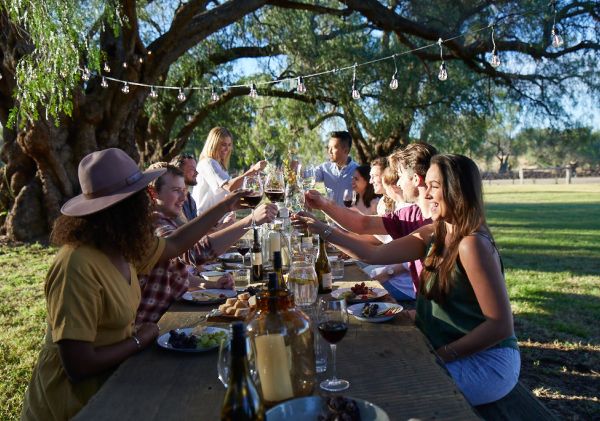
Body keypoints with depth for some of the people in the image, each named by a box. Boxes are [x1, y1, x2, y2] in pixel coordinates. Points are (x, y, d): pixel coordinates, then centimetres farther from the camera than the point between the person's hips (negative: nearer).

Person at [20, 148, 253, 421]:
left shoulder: (119, 246, -3)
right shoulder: (78, 266, -29)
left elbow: (174, 245, 14)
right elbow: (78, 365, -29)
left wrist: (225, 206, 17)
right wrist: (139, 340, -15)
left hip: (112, 376, 7)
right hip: (78, 399, -7)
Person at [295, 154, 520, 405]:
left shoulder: (471, 245, -24)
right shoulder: (432, 235, 0)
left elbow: (502, 325, -23)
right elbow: (376, 254, 2)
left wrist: (443, 354, -18)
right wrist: (325, 231, -3)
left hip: (485, 362, -7)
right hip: (443, 352, 7)